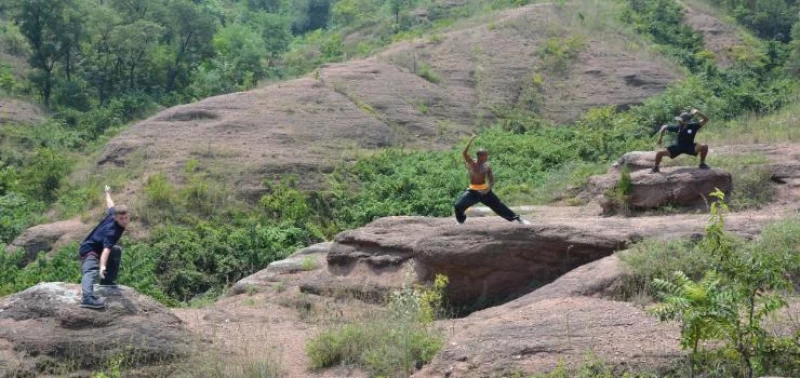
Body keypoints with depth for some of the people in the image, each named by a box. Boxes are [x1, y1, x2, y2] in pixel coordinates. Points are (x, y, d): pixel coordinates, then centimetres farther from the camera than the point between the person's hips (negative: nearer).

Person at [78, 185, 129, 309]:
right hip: (89, 249, -11)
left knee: (117, 251, 28)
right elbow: (106, 249, -47)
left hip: (98, 247, 11)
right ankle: (87, 298, -59)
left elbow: (110, 205, 17)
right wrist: (103, 266, -61)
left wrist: (108, 192, 39)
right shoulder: (111, 231, -32)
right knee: (91, 272, -34)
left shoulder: (112, 214, -6)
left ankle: (108, 280, 30)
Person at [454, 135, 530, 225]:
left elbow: (492, 180, 2)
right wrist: (471, 140, -35)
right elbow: (465, 153, -30)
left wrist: (488, 188, -18)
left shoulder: (487, 167, -5)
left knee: (498, 205, 1)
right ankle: (461, 221, 13)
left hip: (484, 191, 1)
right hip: (473, 191, -1)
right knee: (458, 206, -15)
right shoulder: (471, 164, -12)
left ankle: (518, 219, 8)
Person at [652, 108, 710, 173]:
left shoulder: (693, 126, -20)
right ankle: (655, 168, 9)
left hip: (690, 147, -1)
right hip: (678, 147, 1)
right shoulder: (677, 127, -16)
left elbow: (706, 120, -26)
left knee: (704, 147, -29)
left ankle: (702, 164, -3)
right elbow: (664, 127, 0)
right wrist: (660, 138, -4)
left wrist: (698, 113, -40)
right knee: (659, 153, -19)